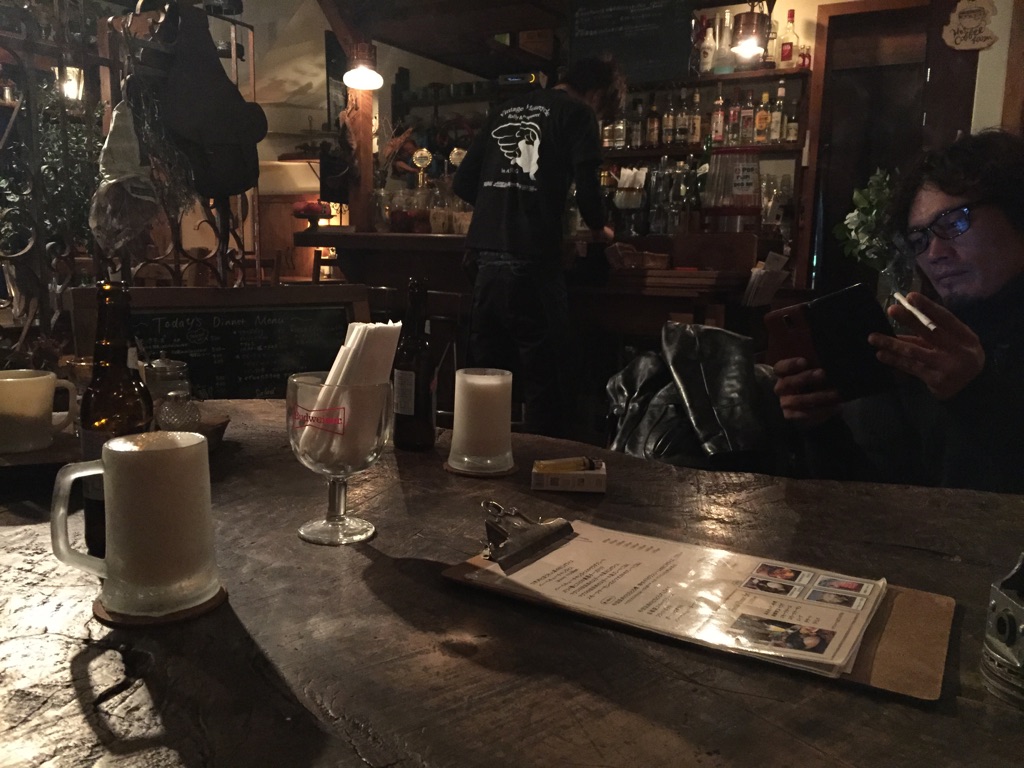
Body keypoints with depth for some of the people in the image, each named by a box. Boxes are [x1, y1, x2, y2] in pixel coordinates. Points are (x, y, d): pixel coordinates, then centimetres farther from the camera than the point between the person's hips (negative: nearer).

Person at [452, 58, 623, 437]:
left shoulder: (507, 109, 19)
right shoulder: (577, 113, 1)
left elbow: (462, 184, 18)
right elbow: (587, 190, -11)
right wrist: (598, 228, 10)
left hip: (483, 263, 7)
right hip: (530, 263, -7)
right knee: (546, 390, 2)